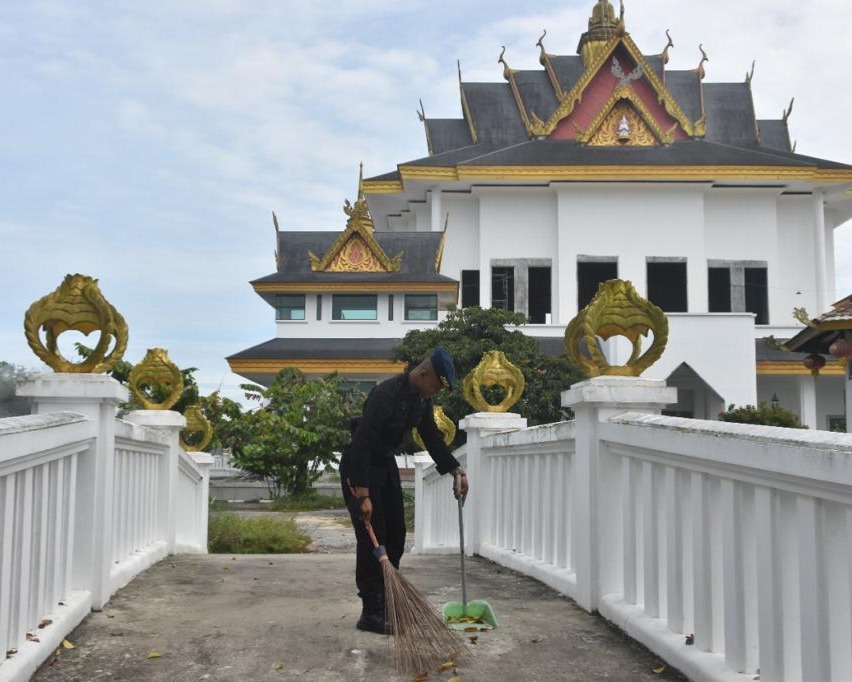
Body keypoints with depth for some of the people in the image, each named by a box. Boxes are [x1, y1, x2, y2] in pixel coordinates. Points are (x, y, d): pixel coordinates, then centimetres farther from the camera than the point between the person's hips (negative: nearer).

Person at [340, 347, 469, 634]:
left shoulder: (421, 398, -2)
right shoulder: (386, 394, -29)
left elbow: (432, 438, 8)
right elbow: (361, 444, -32)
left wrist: (456, 470, -4)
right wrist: (362, 494, -34)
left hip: (386, 465, 9)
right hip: (359, 467, -9)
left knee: (395, 536, 8)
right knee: (372, 539, -9)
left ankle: (386, 605, 17)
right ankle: (370, 614, -2)